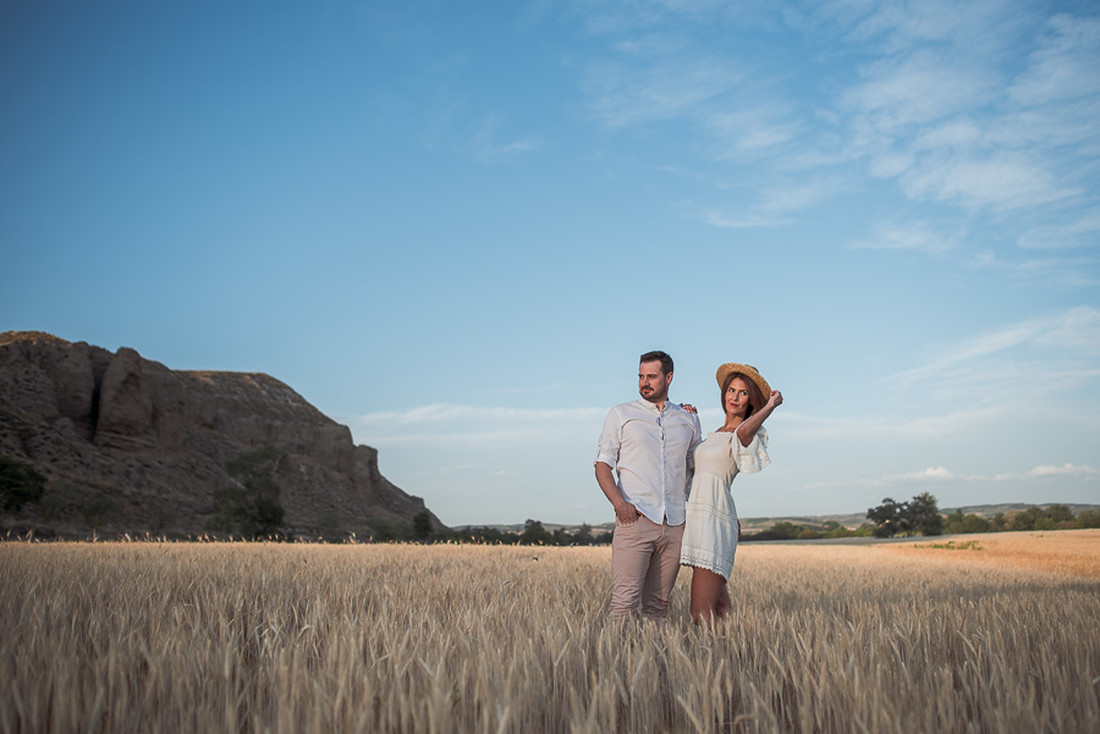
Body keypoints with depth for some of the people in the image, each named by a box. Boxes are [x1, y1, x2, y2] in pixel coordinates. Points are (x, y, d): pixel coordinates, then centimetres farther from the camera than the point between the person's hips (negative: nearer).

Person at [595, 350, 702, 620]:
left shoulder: (688, 421, 17)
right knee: (625, 601, -12)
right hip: (635, 518, -3)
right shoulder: (620, 414, 9)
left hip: (675, 524, 3)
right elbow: (602, 464, 5)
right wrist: (619, 503, -12)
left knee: (658, 603, 4)